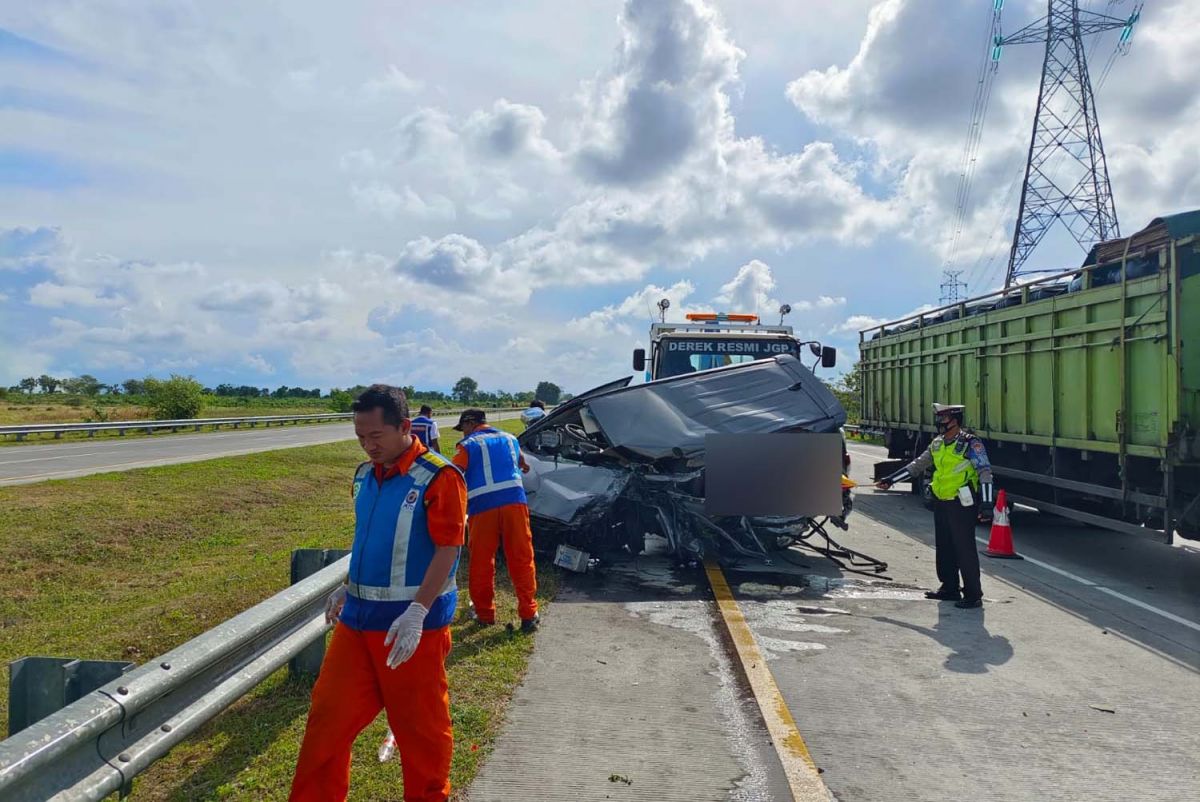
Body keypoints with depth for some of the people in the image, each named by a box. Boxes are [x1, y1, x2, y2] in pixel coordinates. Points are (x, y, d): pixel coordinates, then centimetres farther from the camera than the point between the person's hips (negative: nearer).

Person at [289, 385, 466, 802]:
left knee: (419, 725, 9)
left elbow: (447, 550, -18)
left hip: (413, 623, -6)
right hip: (358, 618, 7)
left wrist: (416, 614, -24)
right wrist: (347, 588, 17)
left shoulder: (438, 477, -15)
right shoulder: (364, 476, 7)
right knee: (328, 715, 12)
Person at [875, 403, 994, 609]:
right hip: (941, 503, 8)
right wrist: (890, 480, 14)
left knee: (965, 549, -6)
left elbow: (985, 473, -12)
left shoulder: (971, 444, -10)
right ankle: (949, 588, 26)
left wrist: (985, 503, -18)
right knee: (944, 548, 14)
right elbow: (918, 465, 18)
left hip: (961, 505, -8)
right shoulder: (937, 443, 12)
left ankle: (973, 594, 1)